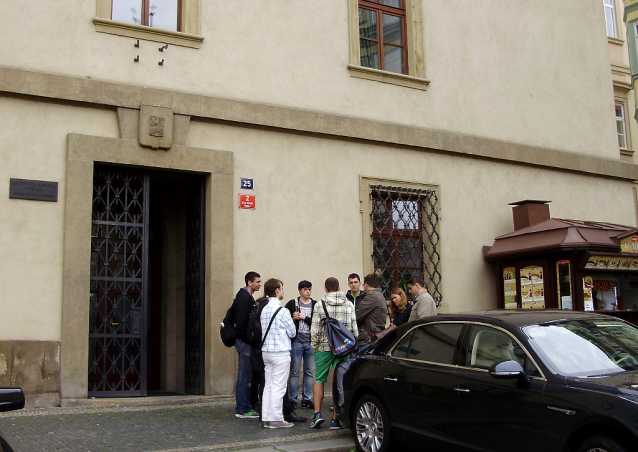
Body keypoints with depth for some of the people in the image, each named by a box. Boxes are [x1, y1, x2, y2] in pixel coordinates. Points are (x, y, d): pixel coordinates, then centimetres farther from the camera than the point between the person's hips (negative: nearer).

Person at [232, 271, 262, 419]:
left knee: (245, 376, 13)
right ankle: (242, 410, 1)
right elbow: (241, 323, -20)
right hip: (244, 341, -10)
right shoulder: (244, 298, -14)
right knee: (245, 377, -5)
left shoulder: (248, 297, 18)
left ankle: (244, 408, 18)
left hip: (245, 342, 10)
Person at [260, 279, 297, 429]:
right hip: (280, 352, -8)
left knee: (268, 386, 11)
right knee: (278, 387, -3)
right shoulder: (281, 311, -14)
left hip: (266, 351, 8)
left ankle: (266, 418, 14)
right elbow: (292, 332, -8)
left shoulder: (264, 309, 9)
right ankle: (276, 419, -1)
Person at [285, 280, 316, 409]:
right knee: (294, 372, 1)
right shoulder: (292, 304, 2)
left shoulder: (315, 305, 8)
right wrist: (293, 319, -14)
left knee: (309, 372, 7)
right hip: (296, 342, -3)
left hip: (310, 343, 3)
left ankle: (306, 399, 15)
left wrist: (304, 318, -11)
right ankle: (292, 400, 8)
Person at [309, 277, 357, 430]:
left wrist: (315, 346, 6)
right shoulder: (349, 305, 4)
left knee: (319, 380, 10)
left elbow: (315, 330, -5)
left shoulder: (320, 305, -4)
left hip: (324, 347, -1)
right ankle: (335, 419, 6)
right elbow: (354, 328, 4)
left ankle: (317, 413, 1)